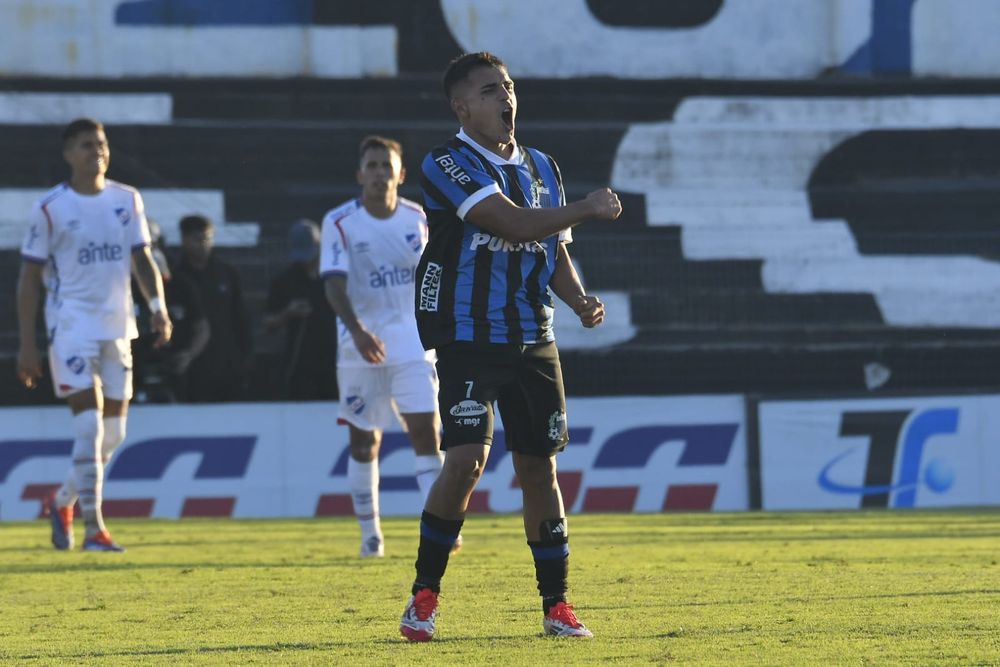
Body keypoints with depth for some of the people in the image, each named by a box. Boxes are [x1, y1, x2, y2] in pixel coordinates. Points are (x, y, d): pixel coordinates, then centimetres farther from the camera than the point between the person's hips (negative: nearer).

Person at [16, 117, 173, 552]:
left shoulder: (127, 201, 8)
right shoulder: (50, 209, -4)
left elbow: (142, 259, 12)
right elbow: (30, 277, -2)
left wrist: (158, 307, -6)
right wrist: (27, 344, -6)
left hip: (117, 327, 5)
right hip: (71, 325, -5)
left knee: (113, 432, 8)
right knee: (90, 424, -15)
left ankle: (63, 501, 31)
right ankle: (93, 528, -13)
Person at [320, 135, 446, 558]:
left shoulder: (418, 219, 3)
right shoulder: (339, 223, -7)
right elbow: (334, 285, -16)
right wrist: (357, 330, -32)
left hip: (413, 344, 1)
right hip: (360, 346, -1)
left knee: (426, 432, -11)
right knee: (364, 442, 6)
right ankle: (369, 534, 18)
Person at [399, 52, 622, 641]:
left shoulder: (541, 167, 15)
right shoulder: (448, 165, -9)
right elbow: (513, 225, -20)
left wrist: (579, 299, 1)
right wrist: (587, 209, -9)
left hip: (534, 341, 6)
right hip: (469, 338, -6)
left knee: (540, 466, 7)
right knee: (467, 457, -18)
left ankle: (556, 605, 15)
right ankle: (425, 596, -5)